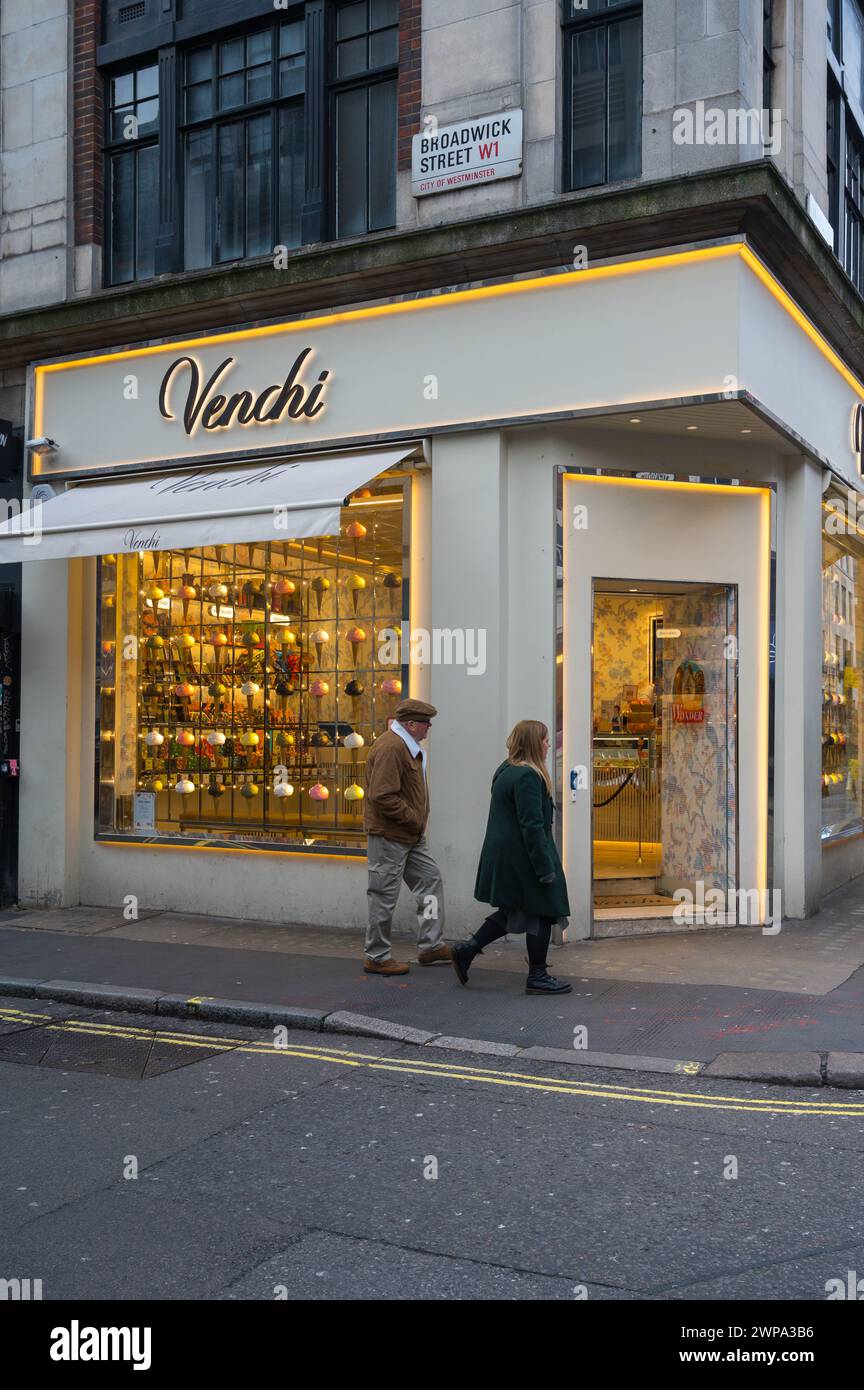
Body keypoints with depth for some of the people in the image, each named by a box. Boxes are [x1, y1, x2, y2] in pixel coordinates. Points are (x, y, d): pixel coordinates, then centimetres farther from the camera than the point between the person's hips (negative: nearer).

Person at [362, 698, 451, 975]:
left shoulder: (407, 747, 15)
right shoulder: (390, 747, -20)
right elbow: (383, 796, -26)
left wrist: (418, 822, 12)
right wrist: (414, 820, -17)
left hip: (410, 837, 11)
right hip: (389, 837, -11)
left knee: (430, 880, 12)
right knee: (384, 896, -1)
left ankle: (431, 946, 19)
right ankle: (376, 957, 11)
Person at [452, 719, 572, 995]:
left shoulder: (505, 771, 12)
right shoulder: (527, 776, -19)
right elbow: (532, 825, -22)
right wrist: (545, 868, -20)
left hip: (502, 856, 10)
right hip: (524, 856, -10)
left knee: (515, 910, 18)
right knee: (541, 913, 2)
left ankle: (467, 949, 15)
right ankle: (537, 977, 11)